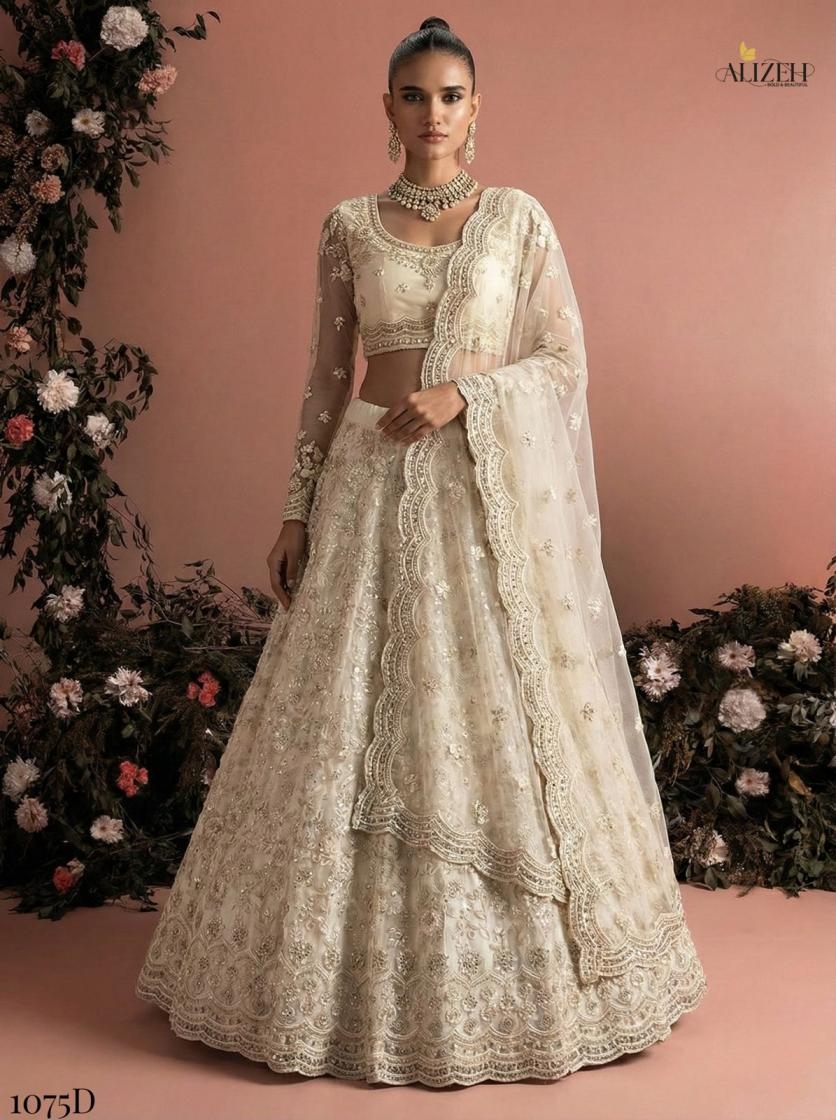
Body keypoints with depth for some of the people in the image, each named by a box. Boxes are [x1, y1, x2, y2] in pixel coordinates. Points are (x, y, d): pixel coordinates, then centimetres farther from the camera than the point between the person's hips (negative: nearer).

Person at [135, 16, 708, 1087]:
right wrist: (298, 507, 4)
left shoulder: (519, 217, 6)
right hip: (376, 486, 1)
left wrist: (461, 395, -13)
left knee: (502, 712, 1)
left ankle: (516, 969, 18)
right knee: (357, 725, 2)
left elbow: (566, 362, 3)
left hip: (498, 485, -1)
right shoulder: (349, 226, 9)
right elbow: (326, 375, 9)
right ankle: (370, 973, 17)